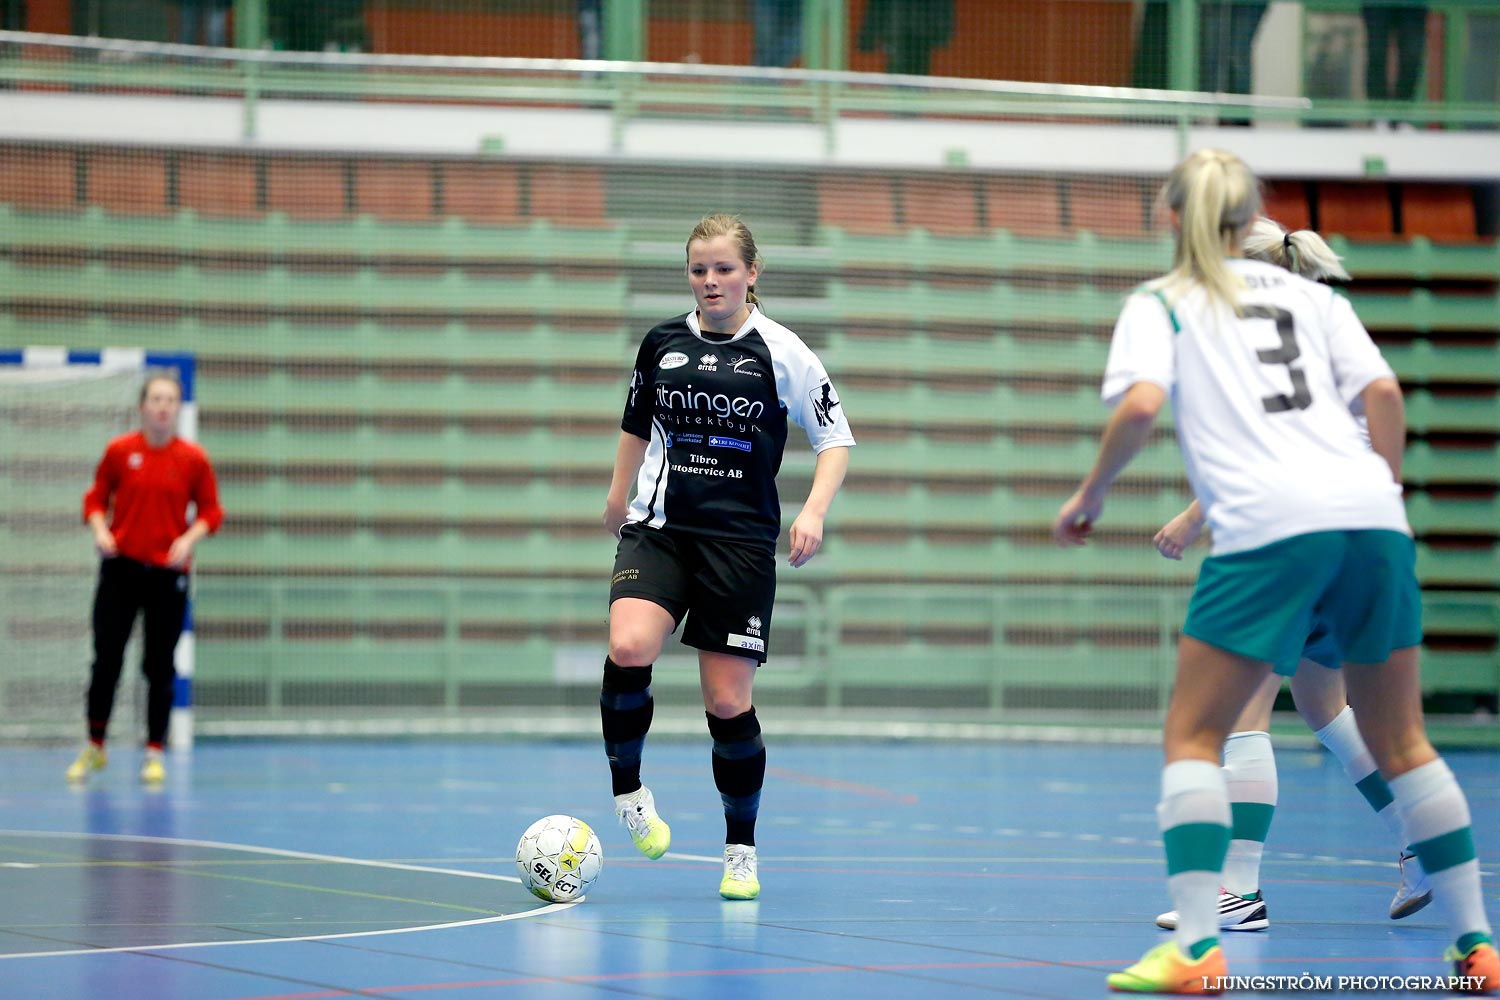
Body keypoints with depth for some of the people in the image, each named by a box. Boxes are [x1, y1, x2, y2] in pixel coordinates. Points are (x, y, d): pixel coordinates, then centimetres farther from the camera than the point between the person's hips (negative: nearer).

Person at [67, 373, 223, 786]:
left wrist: (189, 539, -12)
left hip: (168, 572, 0)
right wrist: (100, 529, -11)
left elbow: (211, 511, 5)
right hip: (121, 567, 0)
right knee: (106, 659, -1)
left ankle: (155, 753, 13)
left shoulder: (193, 458, -1)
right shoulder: (119, 451, 0)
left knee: (160, 666, 3)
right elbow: (96, 497, 8)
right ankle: (94, 748, 14)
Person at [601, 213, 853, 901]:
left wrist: (814, 510, -11)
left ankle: (741, 851, 16)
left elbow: (834, 437, 3)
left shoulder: (781, 351, -1)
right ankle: (627, 789, -5)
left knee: (728, 701, -2)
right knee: (628, 648, -26)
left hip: (741, 540, -2)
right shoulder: (661, 344, 8)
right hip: (659, 529, 2)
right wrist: (618, 497, 29)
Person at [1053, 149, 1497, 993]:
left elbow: (1140, 406, -5)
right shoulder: (1310, 295, 22)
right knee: (1400, 741, 15)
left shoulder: (1161, 304, 12)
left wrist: (1091, 495, 7)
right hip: (1371, 515, 4)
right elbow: (1384, 393, 9)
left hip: (1269, 528, -4)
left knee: (1193, 736, 4)